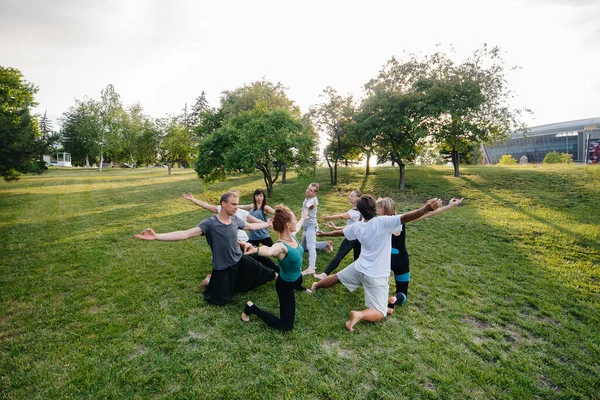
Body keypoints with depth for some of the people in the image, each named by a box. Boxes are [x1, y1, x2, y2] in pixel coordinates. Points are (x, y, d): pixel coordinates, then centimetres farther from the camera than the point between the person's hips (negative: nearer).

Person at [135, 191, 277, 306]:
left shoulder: (235, 220, -8)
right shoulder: (210, 223, -26)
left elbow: (252, 226, 11)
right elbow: (185, 234, -33)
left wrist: (268, 224, 20)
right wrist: (156, 236, -43)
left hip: (240, 260, 5)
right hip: (223, 268, -4)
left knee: (259, 270, 20)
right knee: (221, 300, 9)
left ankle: (275, 275, 55)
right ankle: (212, 281, 38)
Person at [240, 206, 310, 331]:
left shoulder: (292, 235, -14)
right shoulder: (281, 246, -38)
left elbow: (298, 225, 12)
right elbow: (269, 250, -63)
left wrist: (303, 217, 33)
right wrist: (255, 250, -86)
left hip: (297, 277, 9)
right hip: (286, 285, -9)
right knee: (286, 326, -4)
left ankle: (299, 287, 85)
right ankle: (251, 308, 6)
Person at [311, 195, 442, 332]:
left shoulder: (357, 226, -3)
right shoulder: (382, 222, -22)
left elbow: (339, 232, 14)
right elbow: (404, 218, -37)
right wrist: (426, 209, -48)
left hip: (359, 268, 5)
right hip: (376, 276, -5)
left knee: (337, 277, 33)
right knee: (380, 313, 2)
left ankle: (316, 285, 51)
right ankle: (359, 314, -24)